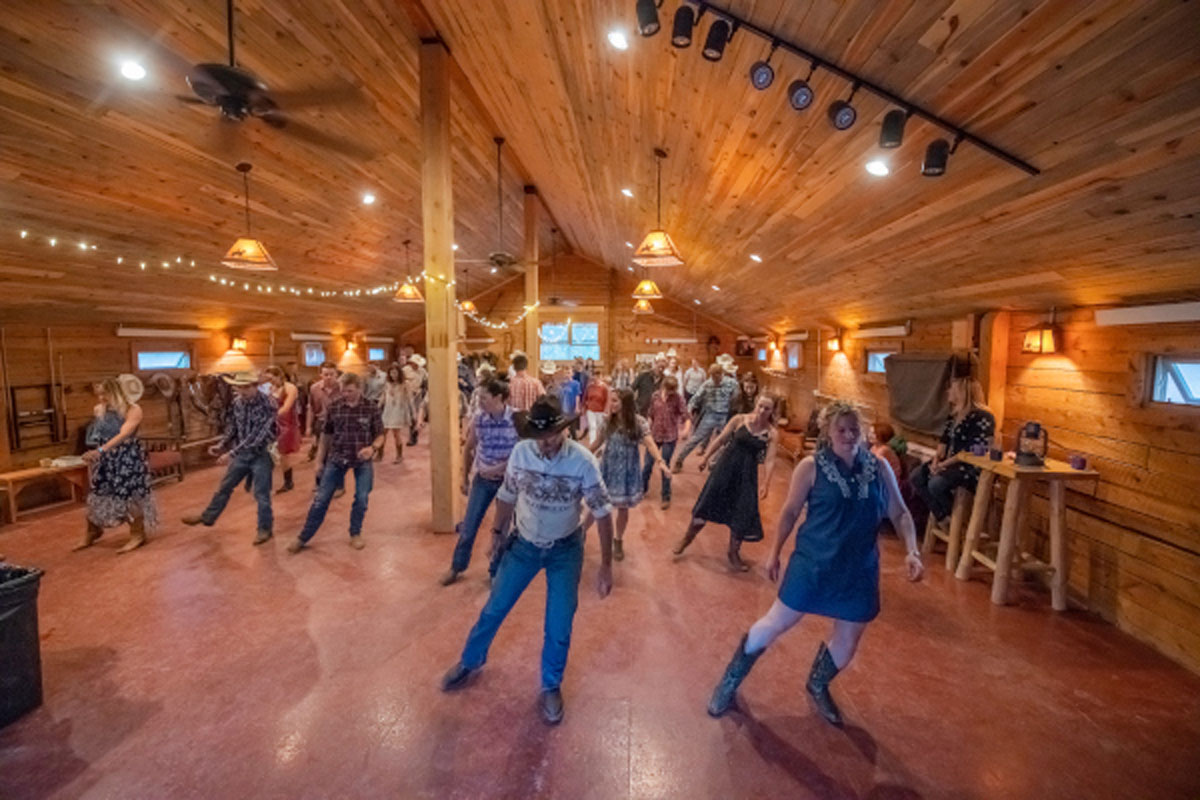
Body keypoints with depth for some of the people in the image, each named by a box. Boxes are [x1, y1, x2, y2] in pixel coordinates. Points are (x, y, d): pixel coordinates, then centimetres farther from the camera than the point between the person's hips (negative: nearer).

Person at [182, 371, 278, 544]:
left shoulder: (267, 405, -24)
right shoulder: (238, 401, -2)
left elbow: (257, 436, -27)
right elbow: (235, 426, 13)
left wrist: (231, 453, -27)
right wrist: (221, 444, 5)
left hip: (261, 454, -6)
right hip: (241, 453, 6)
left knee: (261, 494, 3)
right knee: (224, 486, 20)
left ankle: (265, 529, 20)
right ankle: (207, 517, 40)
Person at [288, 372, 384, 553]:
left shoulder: (371, 408, -10)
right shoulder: (334, 407, -5)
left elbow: (380, 435, -5)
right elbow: (326, 434, 7)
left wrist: (372, 447, -26)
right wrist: (323, 458, 12)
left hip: (362, 460, -1)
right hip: (337, 457, 1)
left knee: (361, 499, 4)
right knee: (321, 499, 4)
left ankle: (355, 534, 26)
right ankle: (303, 537, 17)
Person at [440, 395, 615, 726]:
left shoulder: (583, 461, -25)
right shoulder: (520, 452, -17)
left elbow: (602, 513, -17)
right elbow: (507, 495, 1)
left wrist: (606, 565, -16)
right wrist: (497, 530, 13)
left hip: (565, 550, -2)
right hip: (523, 544, 2)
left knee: (558, 627, 6)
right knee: (494, 609, 14)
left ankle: (551, 687, 33)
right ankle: (469, 662, 42)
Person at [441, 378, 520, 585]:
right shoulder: (478, 418, -9)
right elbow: (468, 449, 6)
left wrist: (498, 469, -19)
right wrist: (465, 478, 10)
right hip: (482, 479, 3)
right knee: (468, 526, 9)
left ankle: (496, 571, 30)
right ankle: (456, 567, 31)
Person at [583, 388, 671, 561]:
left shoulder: (639, 422, -15)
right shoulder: (608, 420, -4)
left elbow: (650, 443, -25)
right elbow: (599, 441, 9)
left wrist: (660, 461, -42)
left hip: (627, 471, -2)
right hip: (608, 468, 2)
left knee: (623, 508, 11)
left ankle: (619, 542, 33)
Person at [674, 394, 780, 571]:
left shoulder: (772, 433, -8)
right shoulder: (739, 420, -9)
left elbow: (769, 461, -13)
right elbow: (721, 439, 0)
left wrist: (765, 483, -23)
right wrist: (706, 457, 6)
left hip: (747, 474, 1)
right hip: (726, 466, 0)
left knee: (742, 514, 7)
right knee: (706, 503, 6)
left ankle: (734, 553, 29)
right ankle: (687, 538, 28)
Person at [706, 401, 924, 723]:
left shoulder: (879, 468, -3)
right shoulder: (811, 467, -12)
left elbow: (899, 514, 5)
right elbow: (789, 512, -5)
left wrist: (912, 551, -10)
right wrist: (774, 552, 0)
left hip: (859, 570, 4)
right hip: (813, 563, -3)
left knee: (847, 644, 18)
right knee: (774, 625, 6)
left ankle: (817, 686, 49)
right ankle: (730, 681, 28)